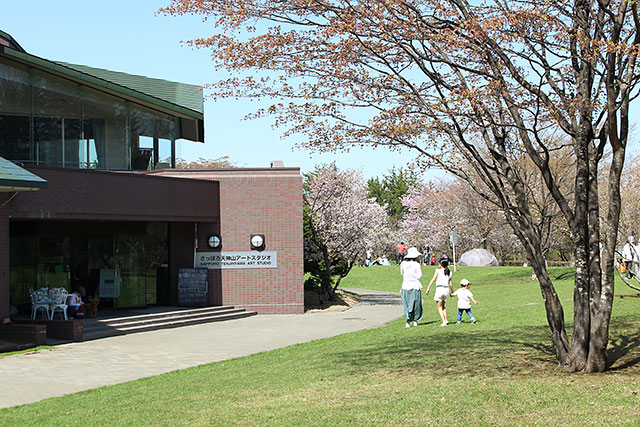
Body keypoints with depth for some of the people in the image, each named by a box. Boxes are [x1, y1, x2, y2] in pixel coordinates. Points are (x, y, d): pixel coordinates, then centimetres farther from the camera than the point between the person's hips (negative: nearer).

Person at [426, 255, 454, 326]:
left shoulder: (438, 271, -2)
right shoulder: (449, 273, 10)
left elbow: (433, 279, -10)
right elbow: (451, 284, 10)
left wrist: (428, 288, -12)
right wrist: (452, 291, 24)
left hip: (439, 288, -4)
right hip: (446, 289, 4)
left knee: (440, 307, 5)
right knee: (443, 305, 24)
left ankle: (444, 322, -4)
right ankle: (445, 319, 13)